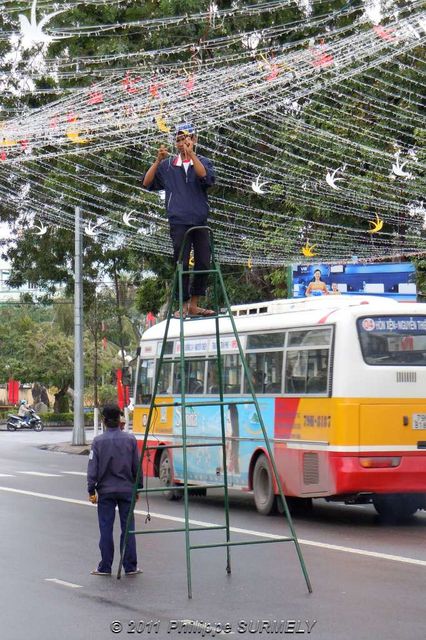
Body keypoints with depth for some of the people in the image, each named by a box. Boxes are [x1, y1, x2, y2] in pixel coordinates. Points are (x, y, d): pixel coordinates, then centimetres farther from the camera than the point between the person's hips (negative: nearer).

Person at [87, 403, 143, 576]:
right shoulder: (130, 440, -3)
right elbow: (136, 467, 3)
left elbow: (93, 468, -6)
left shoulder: (98, 441, -6)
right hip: (127, 489, 1)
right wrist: (138, 488, 13)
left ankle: (105, 567, 7)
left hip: (106, 490, -1)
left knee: (106, 528, 4)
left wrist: (91, 490, -1)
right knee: (128, 528, 6)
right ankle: (130, 567, 8)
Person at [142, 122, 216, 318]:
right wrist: (158, 161, -8)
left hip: (200, 222, 1)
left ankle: (194, 305, 11)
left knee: (203, 264, 1)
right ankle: (184, 306, 1)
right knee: (181, 265, -4)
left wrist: (191, 154, -23)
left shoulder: (203, 162, 9)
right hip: (179, 222, -1)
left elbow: (207, 177, -14)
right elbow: (147, 183, 3)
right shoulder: (168, 165, 10)